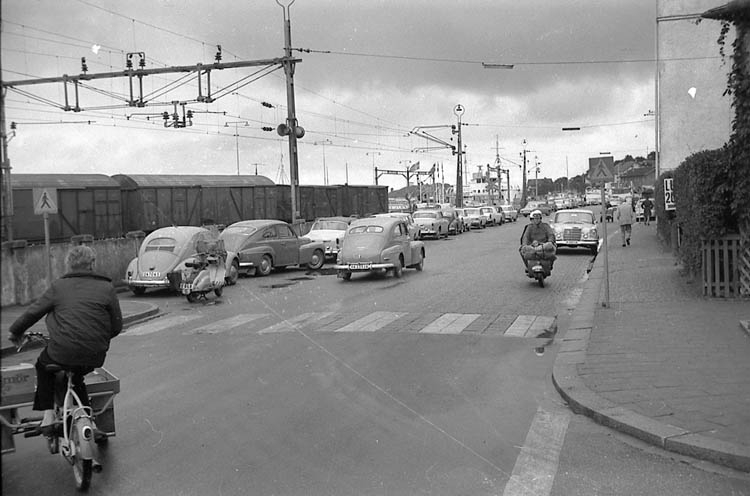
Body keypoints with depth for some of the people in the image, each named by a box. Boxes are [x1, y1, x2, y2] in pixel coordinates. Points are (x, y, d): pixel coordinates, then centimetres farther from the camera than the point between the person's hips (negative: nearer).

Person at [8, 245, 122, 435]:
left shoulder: (59, 286, 3)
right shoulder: (106, 288, 3)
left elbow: (33, 312, 11)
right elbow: (117, 326, 4)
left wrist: (16, 331, 28)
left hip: (62, 352, -2)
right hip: (95, 357, 2)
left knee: (43, 366, 31)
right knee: (76, 376, 33)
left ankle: (48, 413, 21)